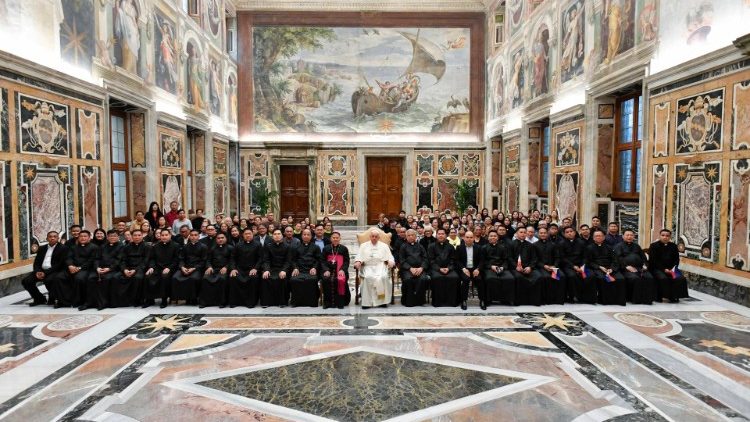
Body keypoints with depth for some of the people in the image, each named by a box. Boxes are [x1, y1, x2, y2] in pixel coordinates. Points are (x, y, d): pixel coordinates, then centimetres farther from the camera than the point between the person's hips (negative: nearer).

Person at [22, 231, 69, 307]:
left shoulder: (63, 248, -4)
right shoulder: (41, 248, 16)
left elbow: (60, 264, -11)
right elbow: (36, 262, 14)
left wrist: (45, 273, -18)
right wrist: (37, 271, -8)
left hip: (55, 271, -6)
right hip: (41, 270, 6)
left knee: (48, 280, -34)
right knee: (26, 281, -12)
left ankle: (51, 299, -7)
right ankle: (39, 299, 8)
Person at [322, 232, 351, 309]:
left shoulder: (344, 249, 13)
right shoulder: (326, 248, 17)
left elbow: (346, 261, 6)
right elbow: (323, 261, 10)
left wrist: (342, 270, -11)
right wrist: (326, 270, -8)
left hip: (340, 270, -1)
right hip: (329, 270, 1)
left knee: (341, 280, -32)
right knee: (325, 280, -29)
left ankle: (340, 302, -19)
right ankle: (327, 302, -16)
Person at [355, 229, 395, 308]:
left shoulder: (384, 246, 22)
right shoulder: (363, 246, 22)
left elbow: (390, 258, 14)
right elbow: (359, 257, 12)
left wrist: (390, 262, -9)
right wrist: (358, 262, -11)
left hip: (380, 266, 0)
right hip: (368, 267, 0)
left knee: (383, 277, -32)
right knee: (368, 277, -33)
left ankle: (382, 300, -26)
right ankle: (367, 301, -31)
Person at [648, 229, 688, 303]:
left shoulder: (673, 246, 13)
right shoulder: (653, 246, 0)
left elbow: (676, 260, 11)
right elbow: (653, 261, -6)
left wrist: (673, 269, -8)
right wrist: (664, 269, -17)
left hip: (671, 269, 4)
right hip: (657, 269, -4)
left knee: (681, 278, -21)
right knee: (663, 278, -33)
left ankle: (674, 297, -7)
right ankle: (660, 297, -17)